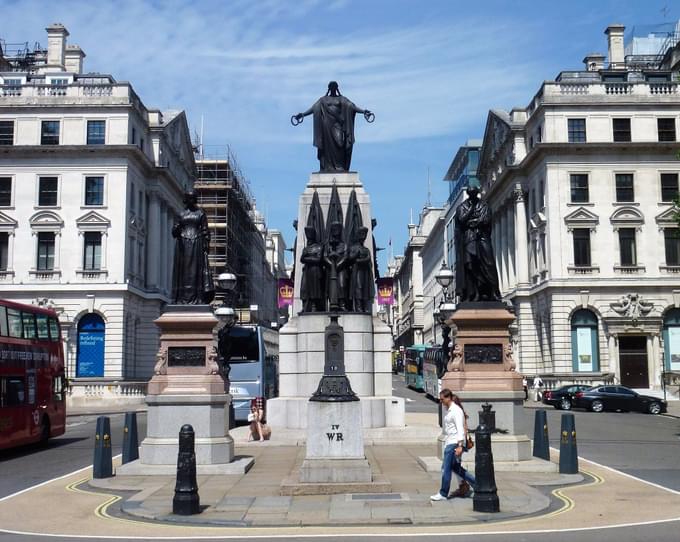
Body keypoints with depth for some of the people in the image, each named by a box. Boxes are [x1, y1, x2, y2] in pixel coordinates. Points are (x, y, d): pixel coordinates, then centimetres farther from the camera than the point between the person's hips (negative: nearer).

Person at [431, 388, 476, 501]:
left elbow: (460, 428, -20)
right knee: (455, 467, 13)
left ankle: (443, 494, 3)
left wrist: (460, 445, -26)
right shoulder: (448, 410, 15)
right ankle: (475, 483, 20)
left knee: (446, 468, -5)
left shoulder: (456, 411, -14)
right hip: (449, 443, 10)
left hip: (454, 443, -10)